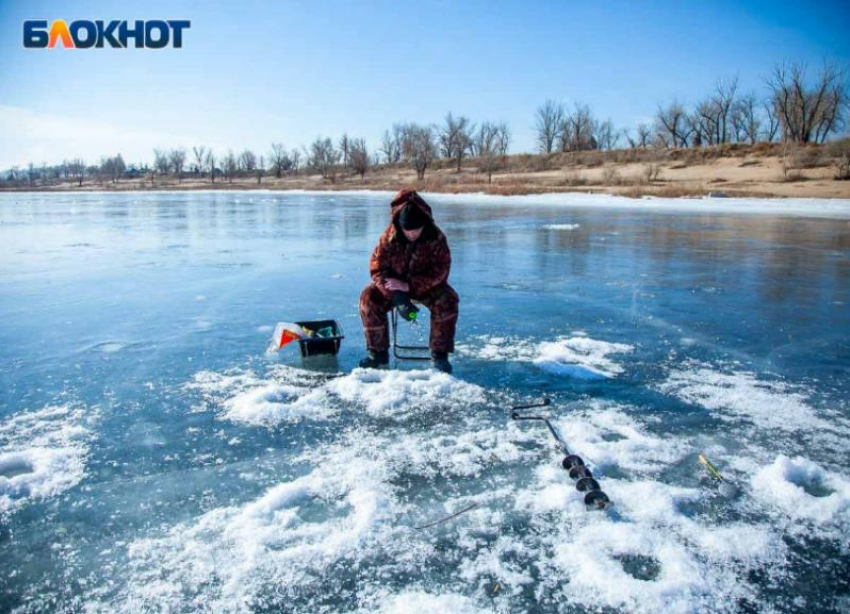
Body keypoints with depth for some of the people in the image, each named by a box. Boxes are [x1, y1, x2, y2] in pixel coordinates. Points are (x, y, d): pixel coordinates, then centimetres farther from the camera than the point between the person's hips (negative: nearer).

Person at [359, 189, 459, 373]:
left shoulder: (436, 238, -21)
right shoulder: (389, 237, -19)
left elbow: (439, 272, -22)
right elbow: (377, 268, -17)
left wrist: (409, 285, -33)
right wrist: (396, 295, -33)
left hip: (426, 285, -1)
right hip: (395, 283, 1)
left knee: (447, 299, -30)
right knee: (369, 298, -24)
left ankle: (439, 354, -19)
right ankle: (378, 353, -12)